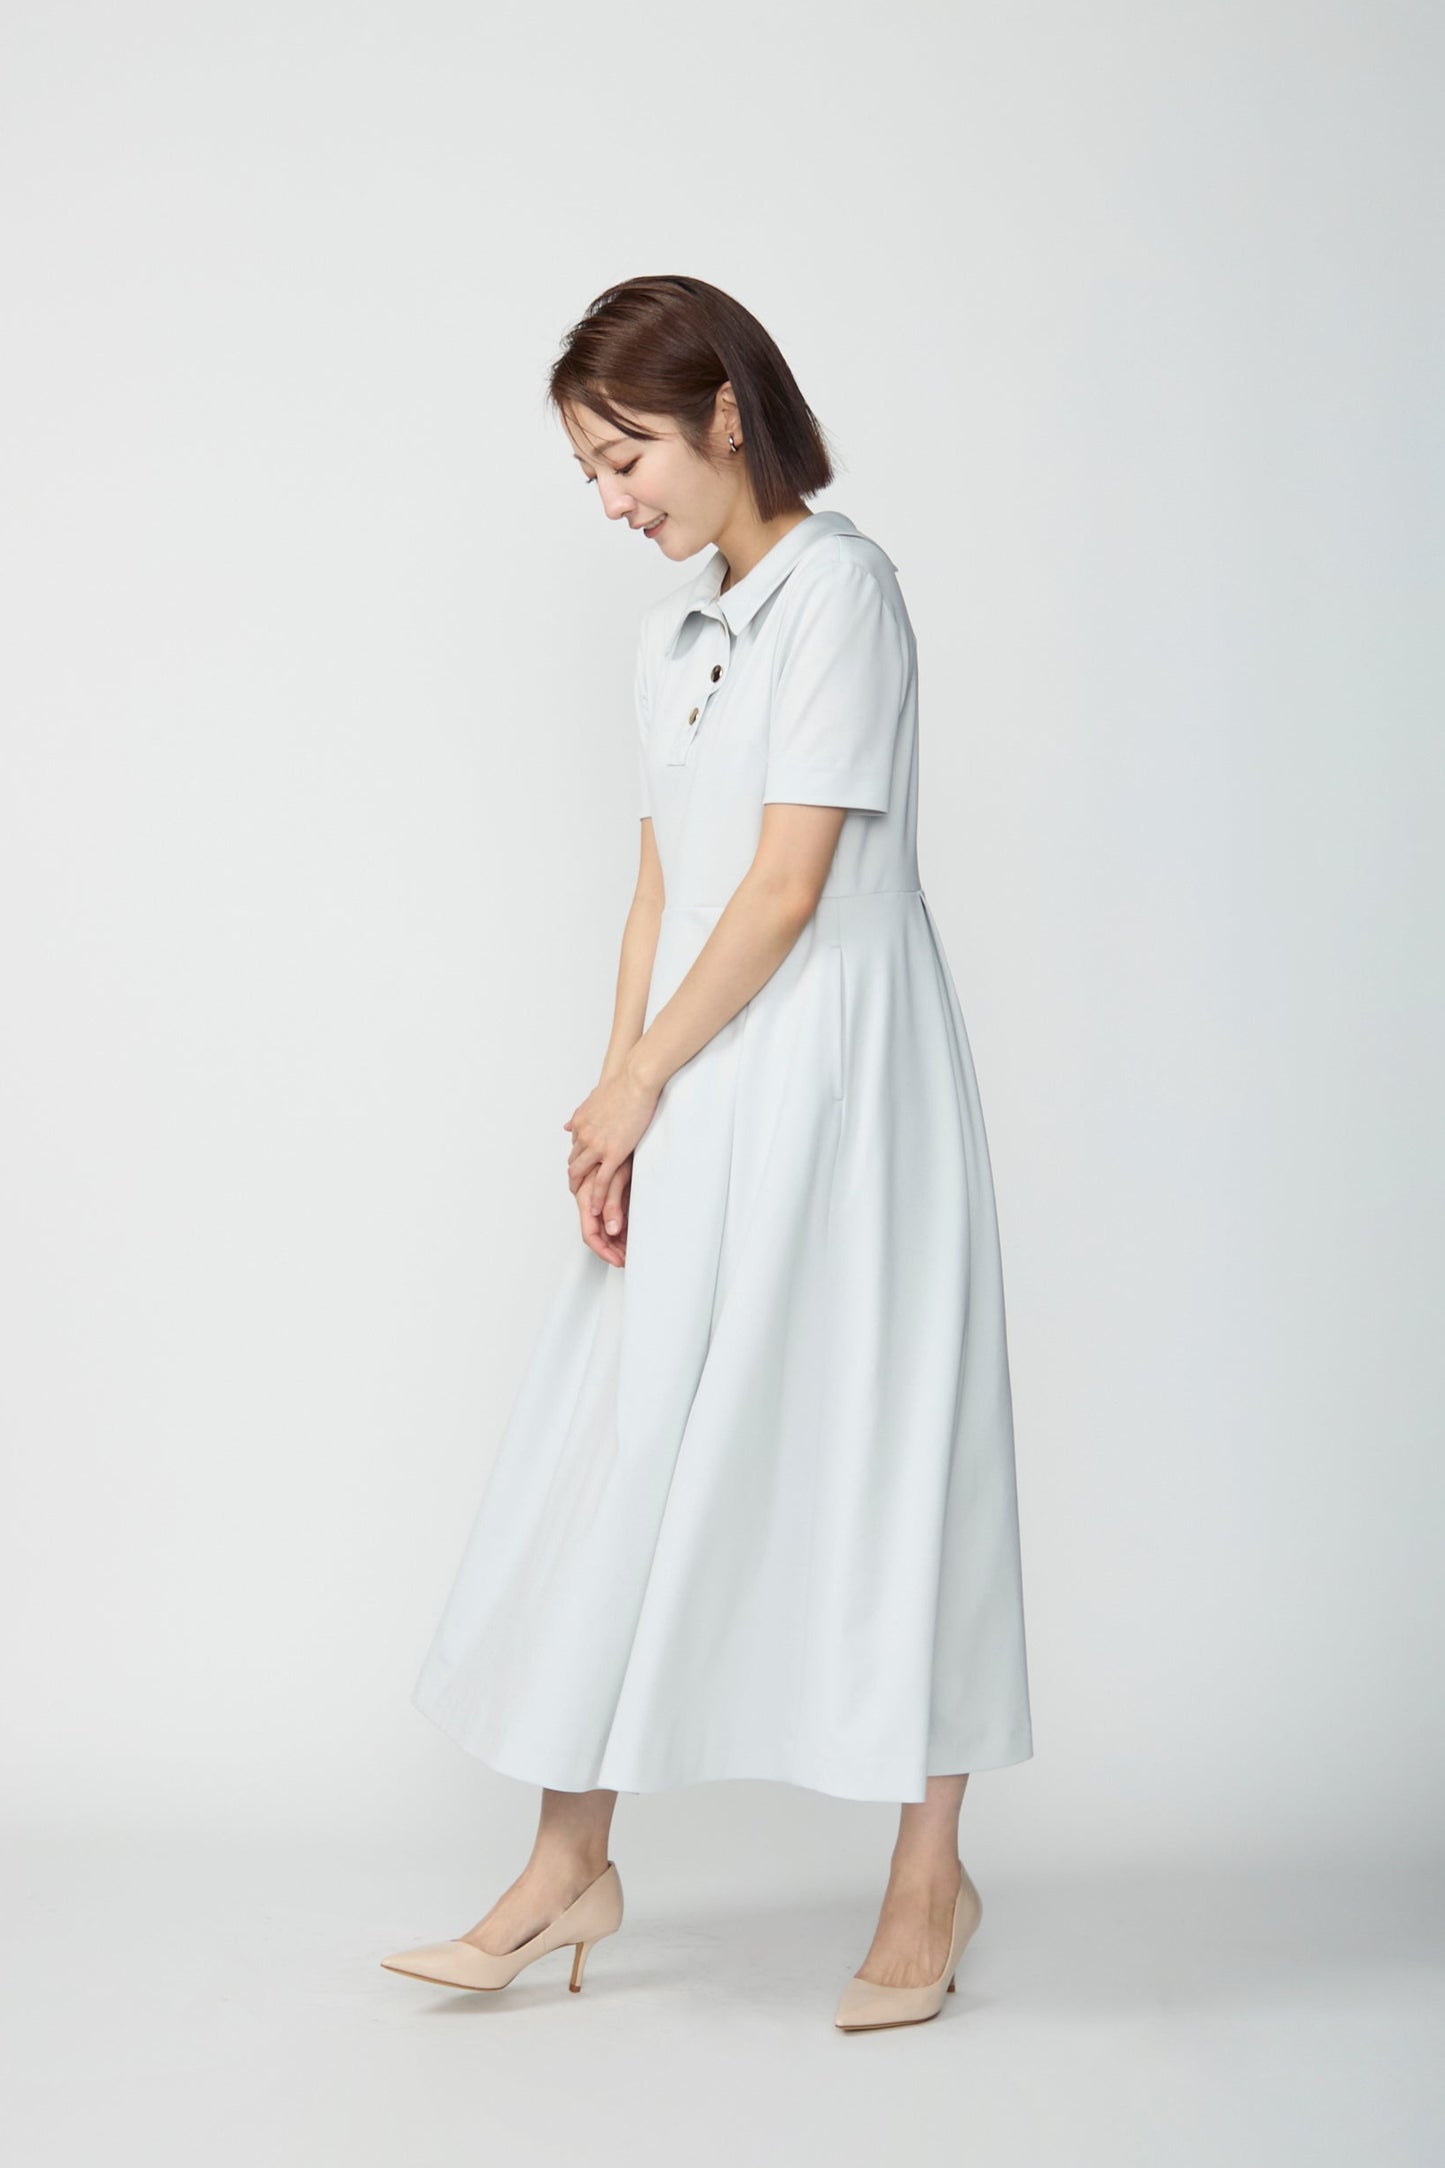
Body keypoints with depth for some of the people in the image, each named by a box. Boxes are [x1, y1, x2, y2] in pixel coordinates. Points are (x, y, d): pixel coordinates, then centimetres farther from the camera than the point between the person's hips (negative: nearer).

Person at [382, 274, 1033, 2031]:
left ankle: (929, 1877, 14)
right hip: (697, 1096, 8)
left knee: (878, 1445, 0)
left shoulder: (838, 585, -10)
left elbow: (787, 887, -15)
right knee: (619, 1446, 7)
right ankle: (570, 1864, 17)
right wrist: (617, 1105, 1)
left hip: (837, 1080, -8)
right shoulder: (673, 632, 16)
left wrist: (635, 1081, -9)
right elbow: (661, 887, 12)